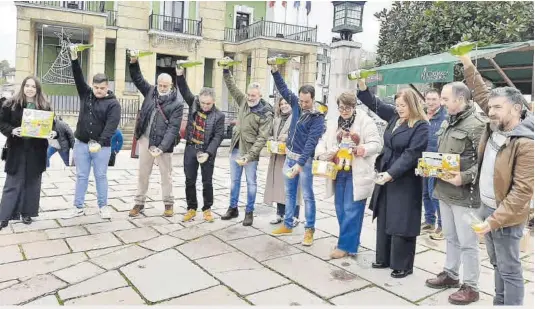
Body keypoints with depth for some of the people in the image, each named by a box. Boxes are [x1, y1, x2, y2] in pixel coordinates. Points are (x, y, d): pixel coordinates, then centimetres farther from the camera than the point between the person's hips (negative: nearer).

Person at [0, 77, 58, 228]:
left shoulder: (45, 107, 3)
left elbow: (52, 124, 7)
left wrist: (54, 133, -14)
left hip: (36, 151, 2)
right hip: (16, 150, -2)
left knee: (32, 183, 10)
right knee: (13, 184, 2)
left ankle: (27, 213, 24)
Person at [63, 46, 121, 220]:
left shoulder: (113, 104, -8)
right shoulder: (86, 94, 6)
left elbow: (111, 126, -18)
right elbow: (78, 77, -2)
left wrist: (100, 142, -29)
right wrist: (74, 59, -15)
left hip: (102, 146, -4)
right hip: (81, 143, 4)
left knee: (101, 176, 6)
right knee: (81, 176, 9)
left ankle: (103, 207, 17)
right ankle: (78, 208, 17)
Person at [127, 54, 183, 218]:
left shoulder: (177, 104, -9)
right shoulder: (150, 91, 5)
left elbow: (173, 128, -15)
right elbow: (137, 78, 10)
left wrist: (162, 147, -23)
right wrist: (134, 62, -10)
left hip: (163, 143, -4)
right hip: (145, 140, 4)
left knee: (166, 175, 9)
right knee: (143, 174, 13)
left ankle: (168, 204, 23)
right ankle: (139, 203, 25)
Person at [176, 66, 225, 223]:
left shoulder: (219, 116, -11)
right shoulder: (194, 103, 0)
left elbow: (218, 137, -13)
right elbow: (184, 90, 3)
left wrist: (208, 153, -22)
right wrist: (180, 75, -14)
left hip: (207, 151, -3)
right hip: (190, 148, 3)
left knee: (207, 182, 6)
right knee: (190, 181, 8)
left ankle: (207, 209, 22)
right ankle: (191, 209, 21)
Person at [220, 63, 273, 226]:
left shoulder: (266, 114, -14)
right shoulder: (243, 101, 4)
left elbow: (262, 138, -18)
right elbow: (232, 88, 17)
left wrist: (249, 155, -25)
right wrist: (226, 71, 10)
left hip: (250, 151, -6)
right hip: (236, 148, 6)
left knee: (251, 183, 4)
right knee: (234, 180, 14)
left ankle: (249, 212, 16)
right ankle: (233, 208, 28)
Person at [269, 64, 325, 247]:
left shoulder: (318, 118, -15)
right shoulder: (296, 104, 2)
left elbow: (311, 142, -22)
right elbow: (283, 89, 11)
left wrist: (300, 163, -29)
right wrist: (275, 71, -1)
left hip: (304, 159, -6)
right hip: (289, 156, 7)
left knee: (307, 196, 1)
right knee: (289, 193, 14)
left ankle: (309, 230, 10)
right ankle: (287, 225, 25)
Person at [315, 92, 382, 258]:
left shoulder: (365, 121, -5)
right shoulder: (333, 123, 13)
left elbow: (376, 144, -10)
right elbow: (323, 142, 14)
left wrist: (363, 149, -28)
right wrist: (323, 153, -7)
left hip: (357, 173, -6)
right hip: (338, 172, 7)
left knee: (351, 210, -4)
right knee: (340, 209, 12)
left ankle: (346, 245, 6)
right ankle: (349, 241, 27)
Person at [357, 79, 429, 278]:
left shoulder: (421, 127, -13)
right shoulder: (395, 117, 7)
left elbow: (410, 155, -20)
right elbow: (374, 104, 13)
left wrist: (390, 174, -24)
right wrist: (362, 84, 0)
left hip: (404, 181, -7)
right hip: (386, 176, 8)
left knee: (401, 224, 1)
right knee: (384, 219, 14)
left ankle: (402, 265, 15)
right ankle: (384, 258, 28)